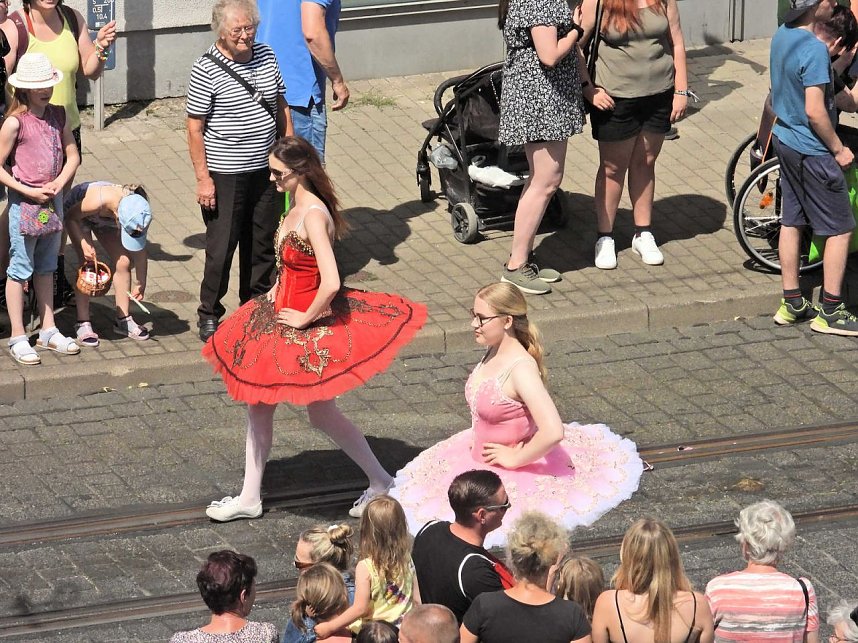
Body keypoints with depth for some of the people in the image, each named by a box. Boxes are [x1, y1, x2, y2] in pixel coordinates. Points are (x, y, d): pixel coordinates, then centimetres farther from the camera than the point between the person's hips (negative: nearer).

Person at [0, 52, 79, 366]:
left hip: (52, 201, 6)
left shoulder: (58, 115, 3)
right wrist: (29, 191, -17)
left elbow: (73, 156, 9)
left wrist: (59, 182, -9)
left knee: (46, 268, 17)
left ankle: (49, 331, 26)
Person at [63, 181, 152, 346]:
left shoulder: (139, 216, -33)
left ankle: (123, 320, 6)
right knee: (88, 266, -17)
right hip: (78, 214, -4)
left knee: (123, 262, -8)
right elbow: (71, 217, -24)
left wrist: (141, 285, -10)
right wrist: (84, 244, -34)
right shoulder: (97, 201, -46)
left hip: (104, 219, 4)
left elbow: (139, 251, -15)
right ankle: (83, 323, -8)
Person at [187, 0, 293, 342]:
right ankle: (209, 315, 15)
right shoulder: (206, 70, -15)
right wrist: (203, 178, -14)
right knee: (221, 246, 0)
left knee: (263, 243, 14)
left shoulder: (266, 56, 3)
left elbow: (281, 108, 15)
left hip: (265, 169, 6)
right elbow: (195, 128, -12)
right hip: (225, 175, -6)